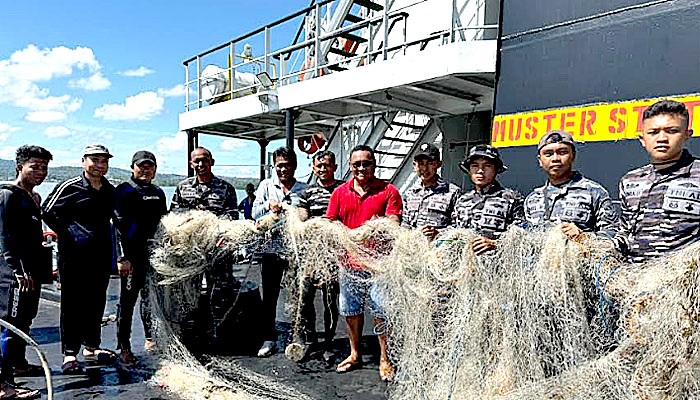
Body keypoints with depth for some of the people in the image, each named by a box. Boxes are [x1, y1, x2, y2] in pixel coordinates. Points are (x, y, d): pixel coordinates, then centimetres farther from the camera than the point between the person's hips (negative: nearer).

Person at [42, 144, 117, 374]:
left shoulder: (110, 190, 12)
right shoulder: (69, 187, -6)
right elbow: (49, 213, -5)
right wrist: (70, 234, -12)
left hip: (101, 254, 6)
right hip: (74, 255, -6)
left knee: (96, 302, 13)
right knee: (73, 304, 0)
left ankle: (91, 348, 26)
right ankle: (70, 353, 9)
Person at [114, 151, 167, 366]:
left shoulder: (158, 193, 16)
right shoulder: (124, 190, -2)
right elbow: (120, 226, -9)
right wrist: (123, 257, -15)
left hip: (155, 254, 5)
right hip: (133, 254, -5)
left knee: (151, 298, 12)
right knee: (128, 299, 2)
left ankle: (151, 339, 25)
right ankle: (123, 346, 12)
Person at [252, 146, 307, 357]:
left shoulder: (304, 188, 8)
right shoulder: (266, 185, 9)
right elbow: (254, 213, 3)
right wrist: (268, 205, -16)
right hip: (272, 248, 1)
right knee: (269, 296, 6)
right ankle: (269, 339, 19)